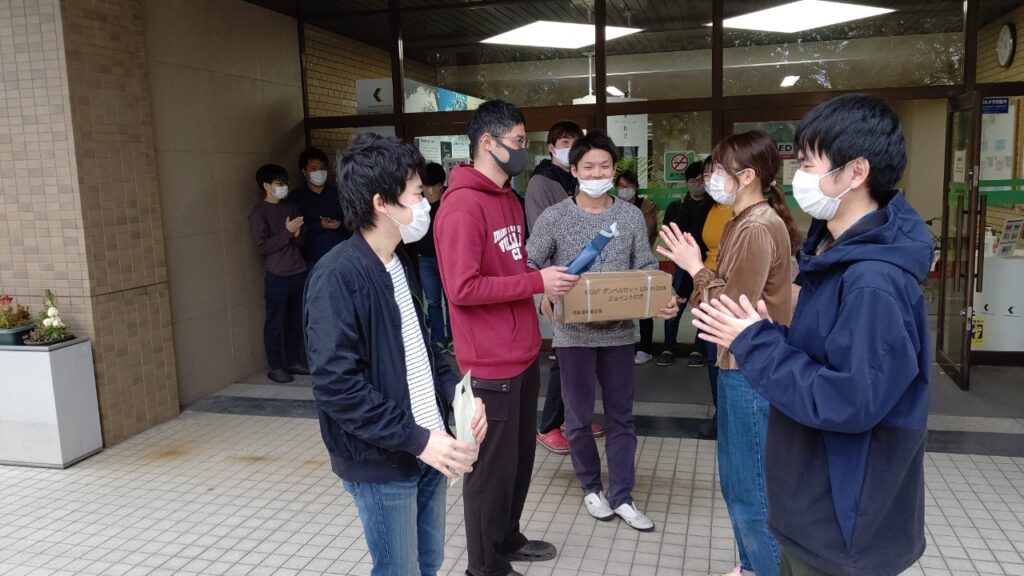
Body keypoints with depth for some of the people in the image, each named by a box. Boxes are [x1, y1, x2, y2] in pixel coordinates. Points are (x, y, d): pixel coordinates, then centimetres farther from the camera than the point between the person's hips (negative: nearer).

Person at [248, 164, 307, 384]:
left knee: (296, 321, 11)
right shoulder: (258, 213, -5)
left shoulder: (291, 207, 13)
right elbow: (263, 247, -13)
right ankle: (275, 366, 10)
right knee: (275, 323, 1)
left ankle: (294, 361, 22)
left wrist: (297, 234, -5)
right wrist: (287, 232, -15)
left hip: (299, 273, 6)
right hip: (277, 276, -6)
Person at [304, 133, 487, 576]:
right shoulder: (338, 276, -19)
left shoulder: (399, 265, 8)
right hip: (380, 462, -8)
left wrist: (457, 394, -1)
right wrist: (415, 439, -22)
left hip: (428, 448, 8)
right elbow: (336, 386, -23)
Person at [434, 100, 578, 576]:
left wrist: (546, 280, 8)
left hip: (523, 354, 9)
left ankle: (508, 538, 41)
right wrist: (537, 282, -20)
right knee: (492, 467, 6)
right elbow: (463, 288, -23)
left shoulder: (509, 198, 13)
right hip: (490, 363, -9)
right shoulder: (462, 205, -18)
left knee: (520, 457, 21)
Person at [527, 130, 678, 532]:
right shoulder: (555, 217, -5)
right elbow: (528, 265, -4)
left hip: (619, 331, 2)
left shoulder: (632, 216, 2)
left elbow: (646, 268, 3)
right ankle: (591, 487, 32)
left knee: (621, 416, 11)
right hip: (574, 333, -2)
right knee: (579, 416, 10)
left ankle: (622, 496, 24)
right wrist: (543, 294, -22)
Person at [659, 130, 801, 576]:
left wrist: (695, 268, -13)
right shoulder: (746, 222, 12)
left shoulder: (758, 229, -20)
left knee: (751, 489, 2)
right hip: (740, 366, 11)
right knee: (736, 480, 20)